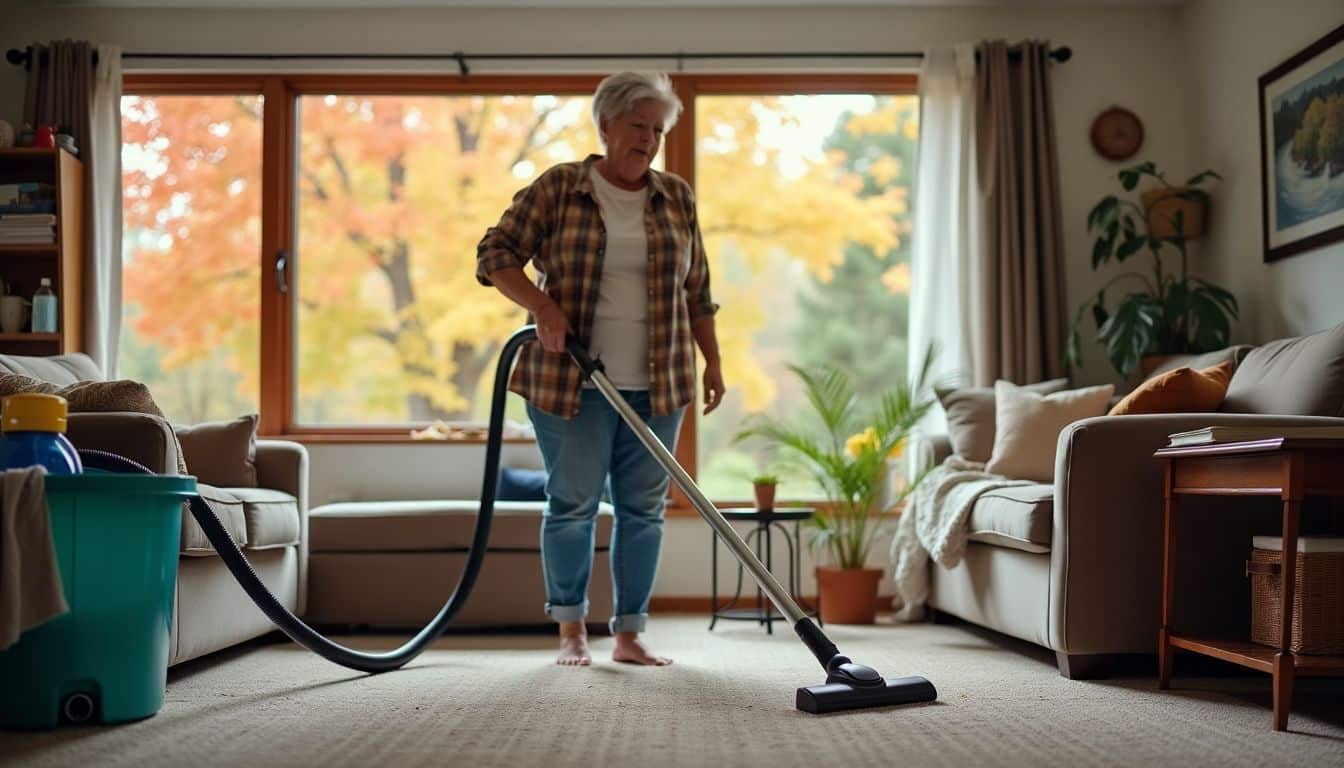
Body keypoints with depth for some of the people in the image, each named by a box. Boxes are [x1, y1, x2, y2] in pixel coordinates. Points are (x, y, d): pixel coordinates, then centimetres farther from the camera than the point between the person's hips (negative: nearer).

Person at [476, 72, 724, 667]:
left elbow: (696, 292, 14)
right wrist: (540, 304, -18)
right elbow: (495, 254, -3)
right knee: (572, 503, 2)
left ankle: (629, 635, 13)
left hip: (656, 386, 3)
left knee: (643, 508, 5)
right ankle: (572, 631, 15)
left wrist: (712, 362, 10)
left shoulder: (676, 197, 9)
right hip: (572, 383, -3)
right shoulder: (557, 188, -2)